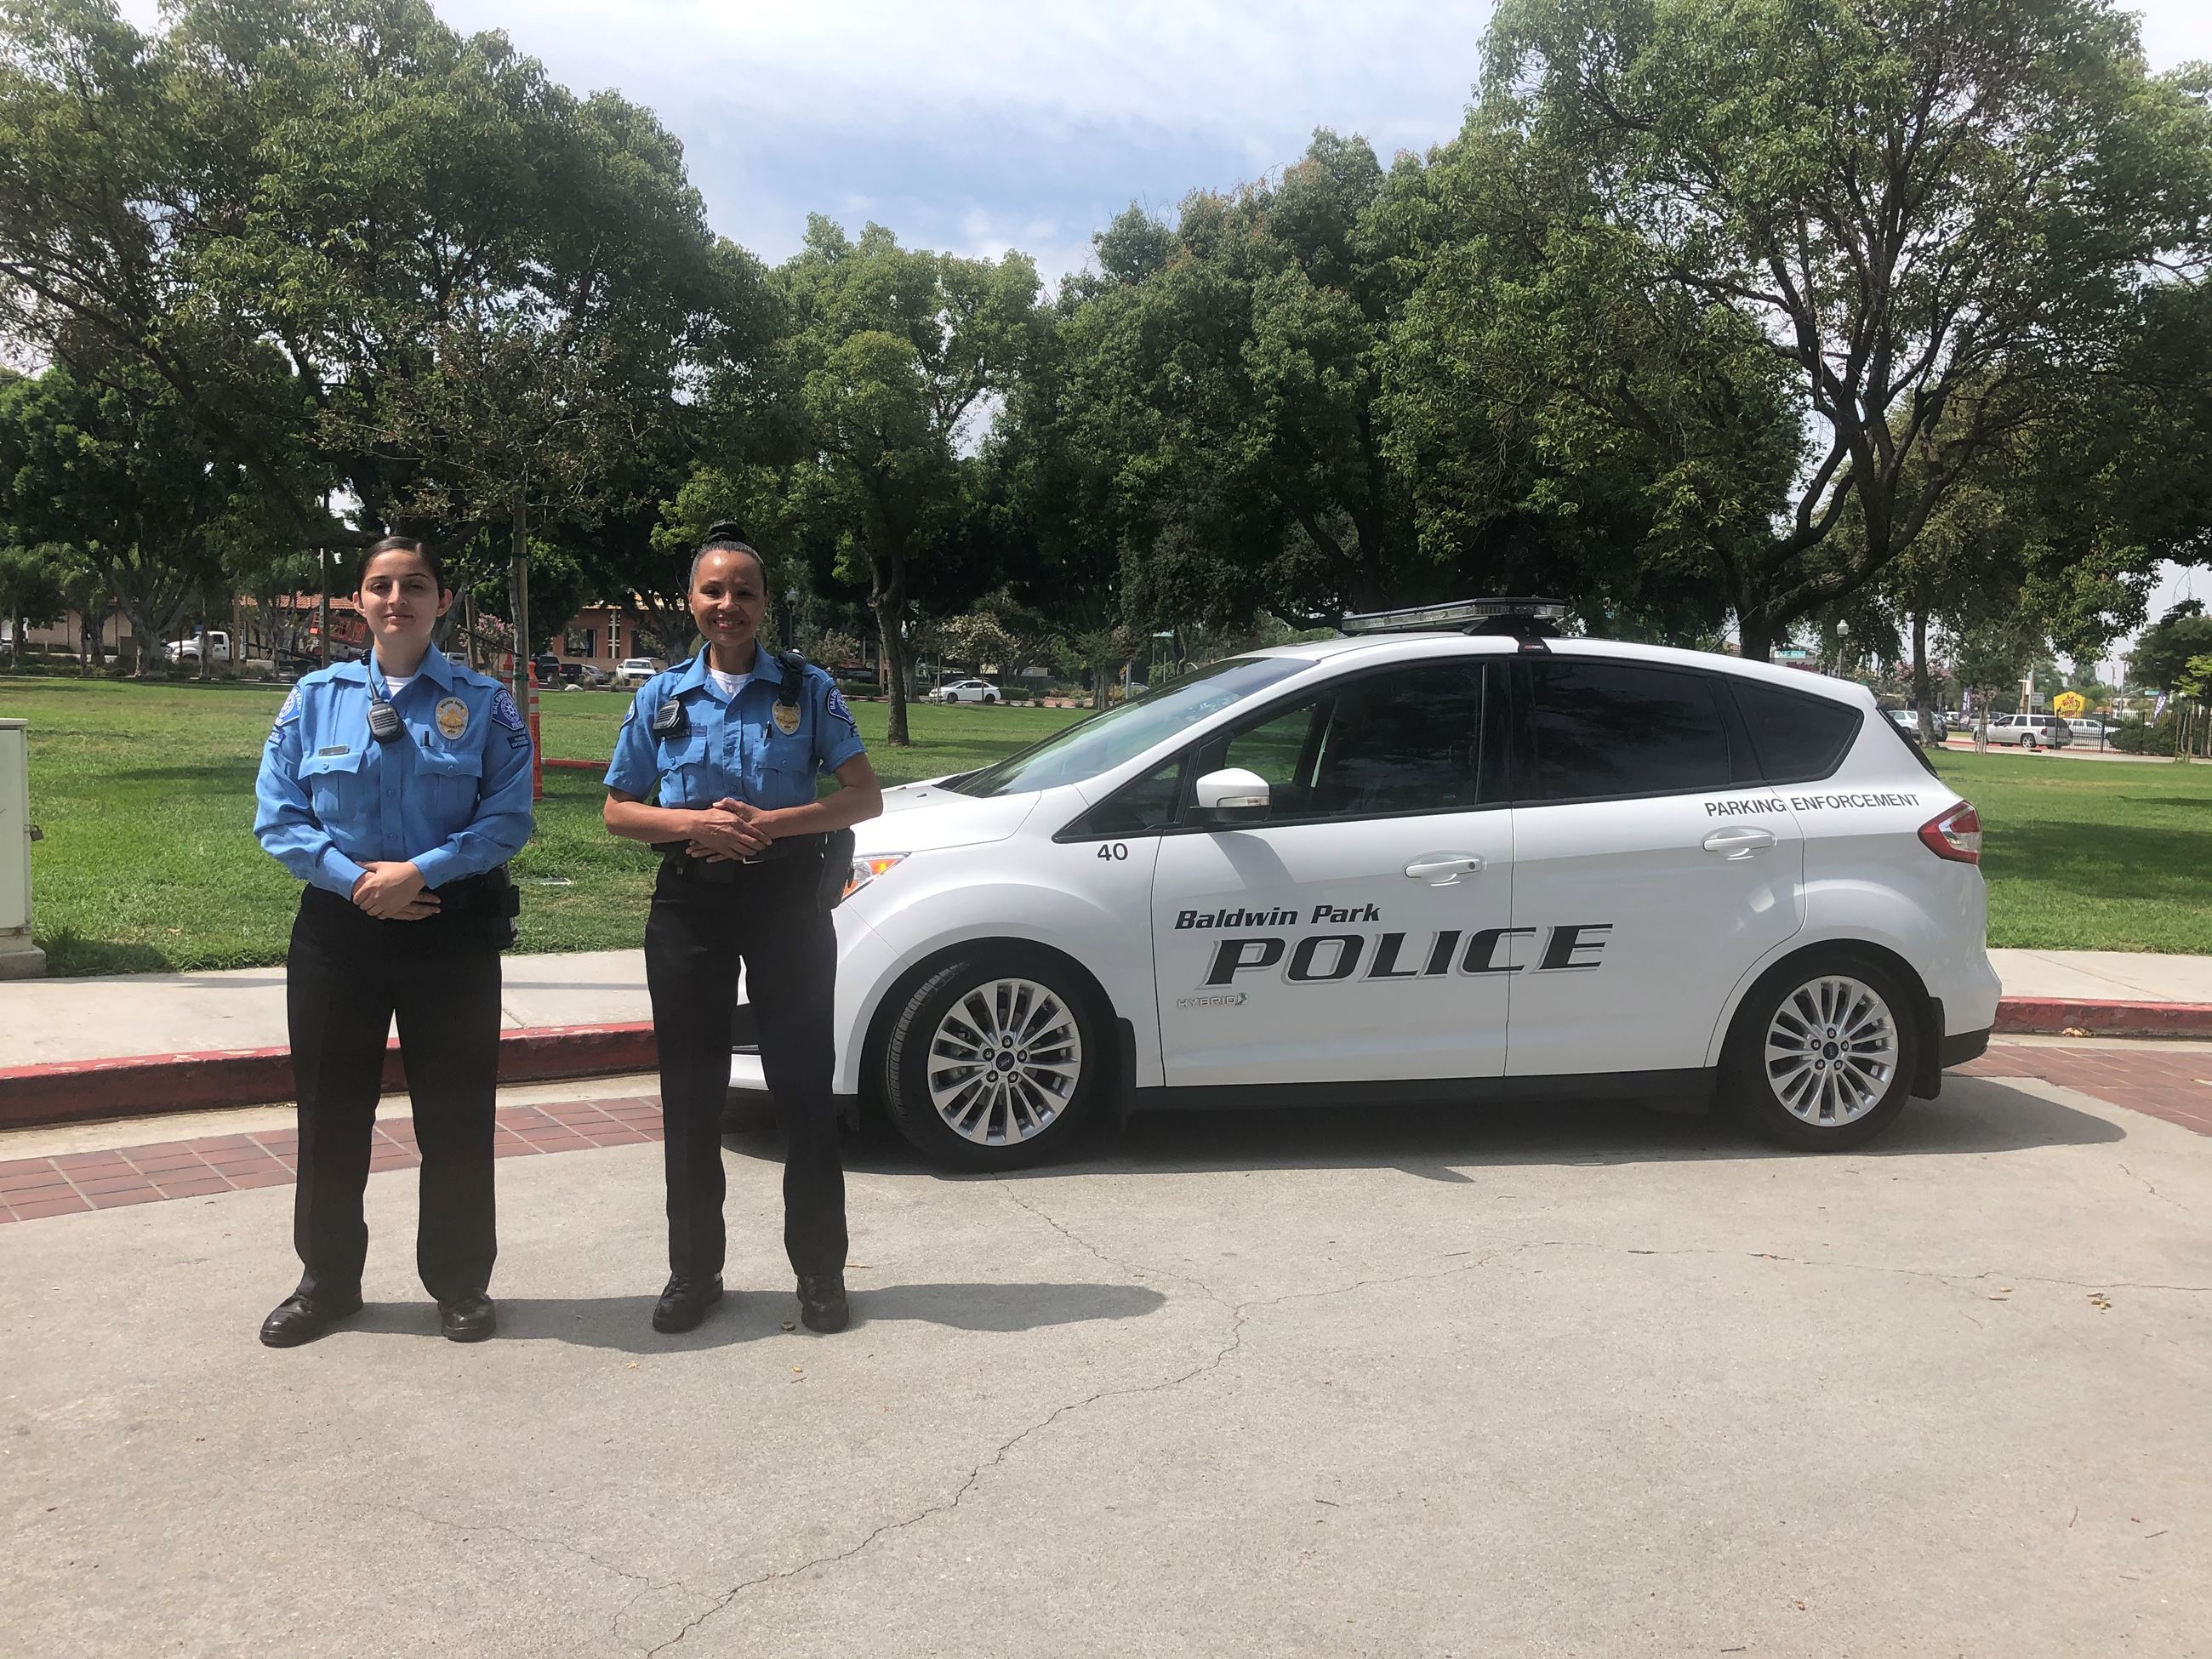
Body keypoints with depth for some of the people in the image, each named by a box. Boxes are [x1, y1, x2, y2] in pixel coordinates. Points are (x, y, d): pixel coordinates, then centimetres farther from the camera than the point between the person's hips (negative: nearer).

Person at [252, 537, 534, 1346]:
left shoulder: (483, 704, -2)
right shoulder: (316, 697, 4)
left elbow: (508, 819, -8)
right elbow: (278, 814, 1)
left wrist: (418, 872, -19)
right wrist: (356, 879, -13)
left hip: (452, 926, -2)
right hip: (338, 924, 2)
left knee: (456, 1112, 6)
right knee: (331, 1111, 11)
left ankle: (459, 1283, 23)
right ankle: (326, 1281, 29)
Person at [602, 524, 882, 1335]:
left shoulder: (807, 689, 1)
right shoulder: (663, 696, 6)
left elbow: (864, 796, -3)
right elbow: (619, 810, 9)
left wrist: (769, 823, -16)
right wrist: (695, 824, -11)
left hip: (788, 896, -2)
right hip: (690, 902, 2)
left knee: (803, 1083, 2)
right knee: (690, 1092, 8)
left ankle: (819, 1270, 15)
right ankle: (693, 1272, 22)